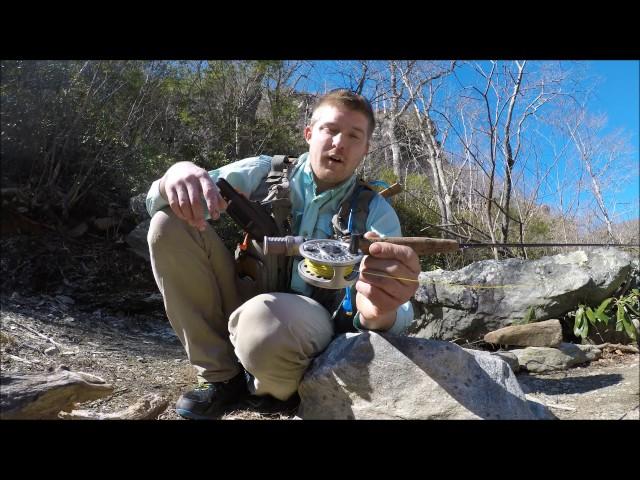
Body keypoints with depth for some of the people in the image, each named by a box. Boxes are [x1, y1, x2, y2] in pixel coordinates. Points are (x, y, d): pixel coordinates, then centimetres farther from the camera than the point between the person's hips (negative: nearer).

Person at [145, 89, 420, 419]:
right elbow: (160, 203, -6)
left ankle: (278, 388, 1)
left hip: (316, 323, -3)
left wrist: (381, 314, -48)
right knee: (170, 223, -15)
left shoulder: (376, 213, -7)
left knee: (264, 322, -39)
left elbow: (395, 317, -21)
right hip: (249, 304, 3)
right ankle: (221, 376, -6)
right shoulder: (264, 173, -2)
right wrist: (178, 174, -32)